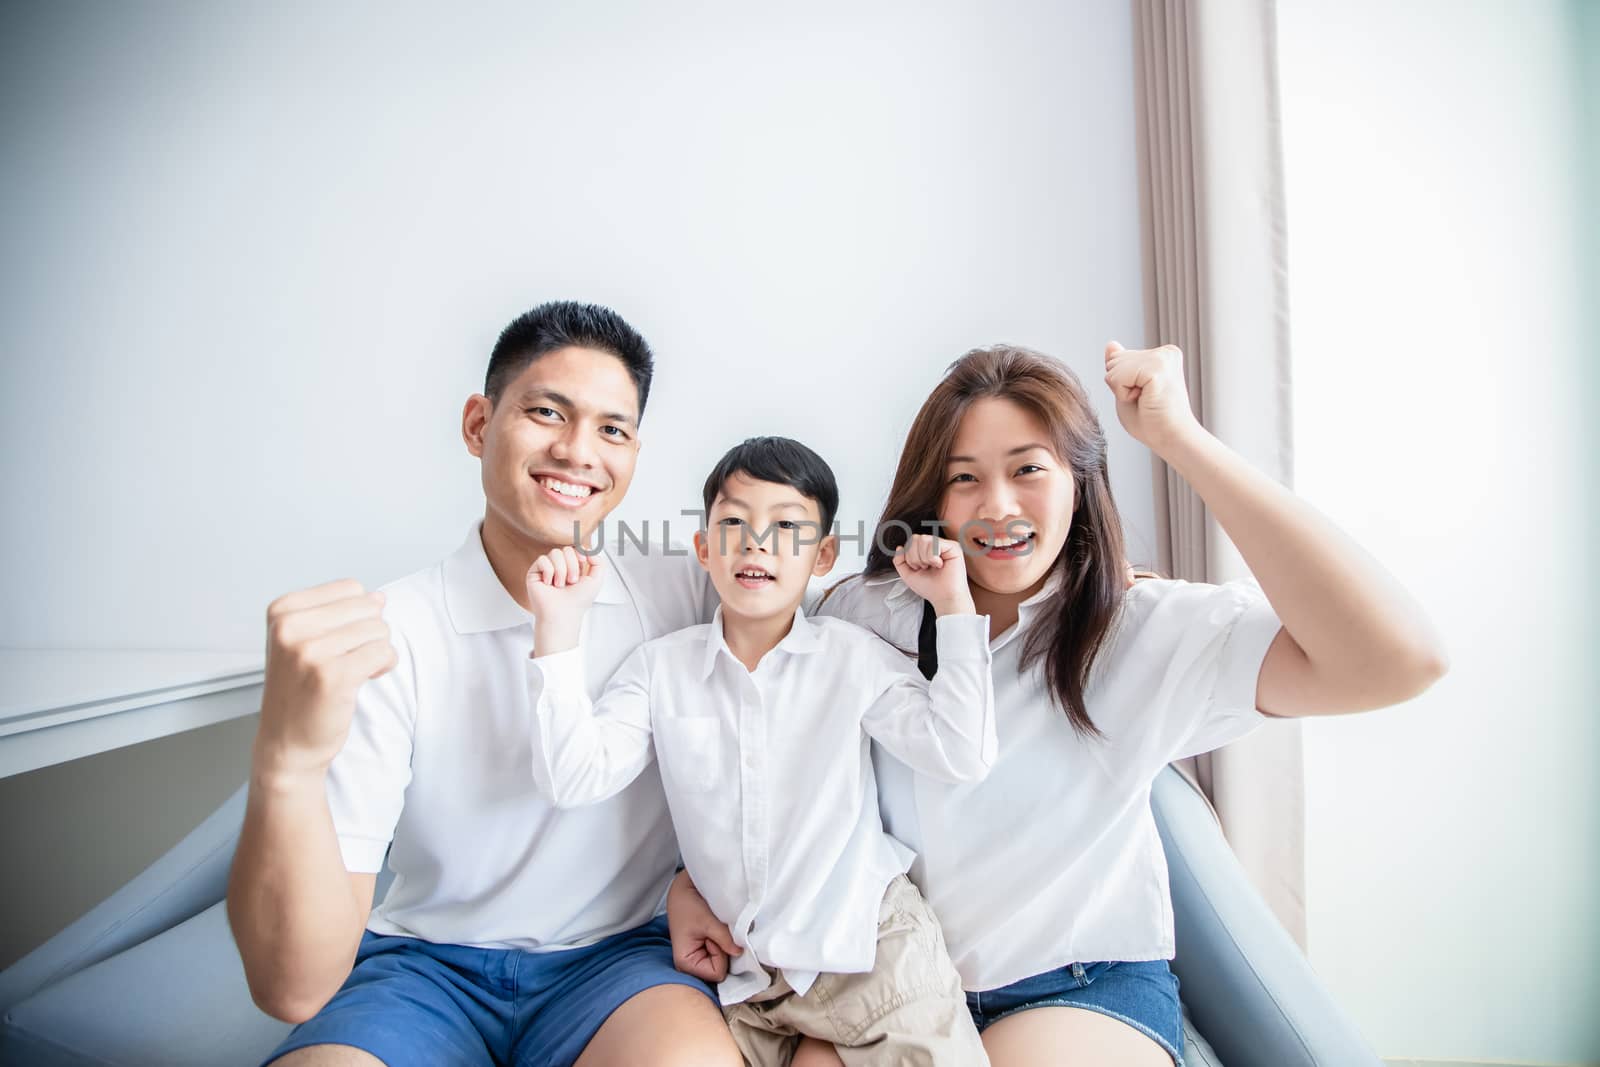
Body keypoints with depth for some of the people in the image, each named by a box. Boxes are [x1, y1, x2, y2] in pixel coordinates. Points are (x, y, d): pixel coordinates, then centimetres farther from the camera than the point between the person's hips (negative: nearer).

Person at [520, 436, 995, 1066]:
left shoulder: (855, 658, -5)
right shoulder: (661, 667, -1)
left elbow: (960, 758, -13)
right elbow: (572, 781, -10)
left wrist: (953, 603, -16)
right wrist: (559, 628, -18)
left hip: (866, 953, -1)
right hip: (737, 969, 2)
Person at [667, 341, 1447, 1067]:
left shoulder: (1147, 630, -13)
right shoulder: (863, 614, -4)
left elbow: (1398, 660, -28)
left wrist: (1179, 438, -29)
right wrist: (693, 880, -6)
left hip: (1091, 987, -1)